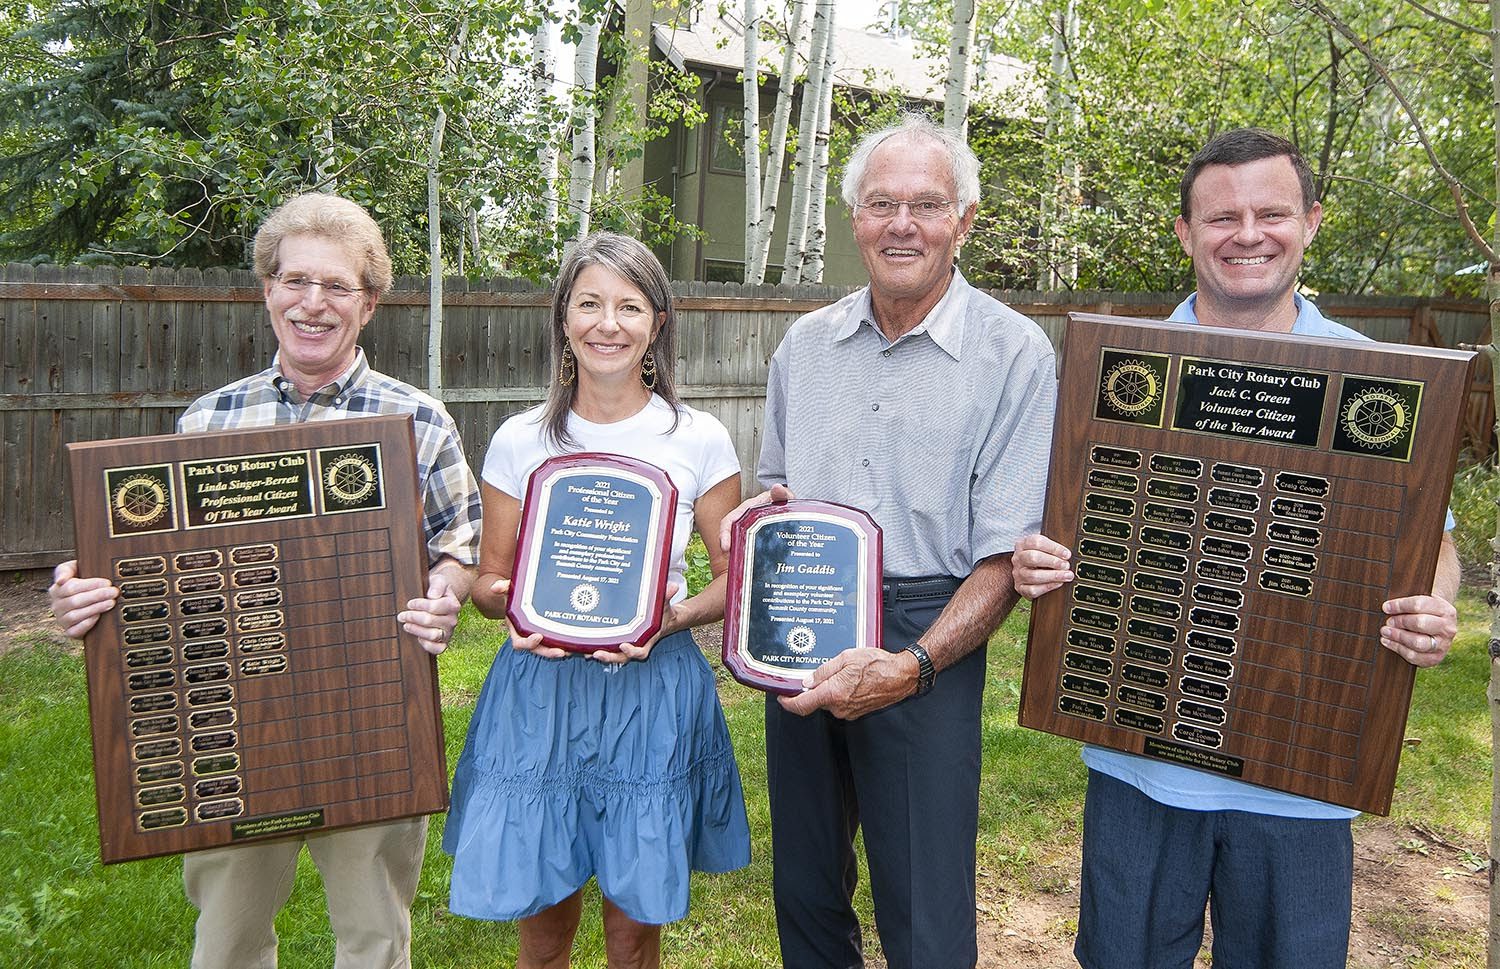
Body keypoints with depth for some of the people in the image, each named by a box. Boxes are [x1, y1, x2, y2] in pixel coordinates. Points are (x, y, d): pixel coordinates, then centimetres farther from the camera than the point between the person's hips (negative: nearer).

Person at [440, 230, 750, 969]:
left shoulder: (700, 441, -2)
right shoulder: (520, 442, 1)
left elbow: (734, 579, 4)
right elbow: (487, 581, 7)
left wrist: (674, 617, -16)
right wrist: (515, 604, -15)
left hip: (655, 692, 0)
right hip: (540, 690, 1)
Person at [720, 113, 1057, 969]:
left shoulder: (1014, 352, -8)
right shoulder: (807, 342, 7)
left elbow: (1008, 555, -12)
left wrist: (911, 666, -24)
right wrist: (762, 508, -4)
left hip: (929, 640, -4)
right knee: (805, 893, 18)